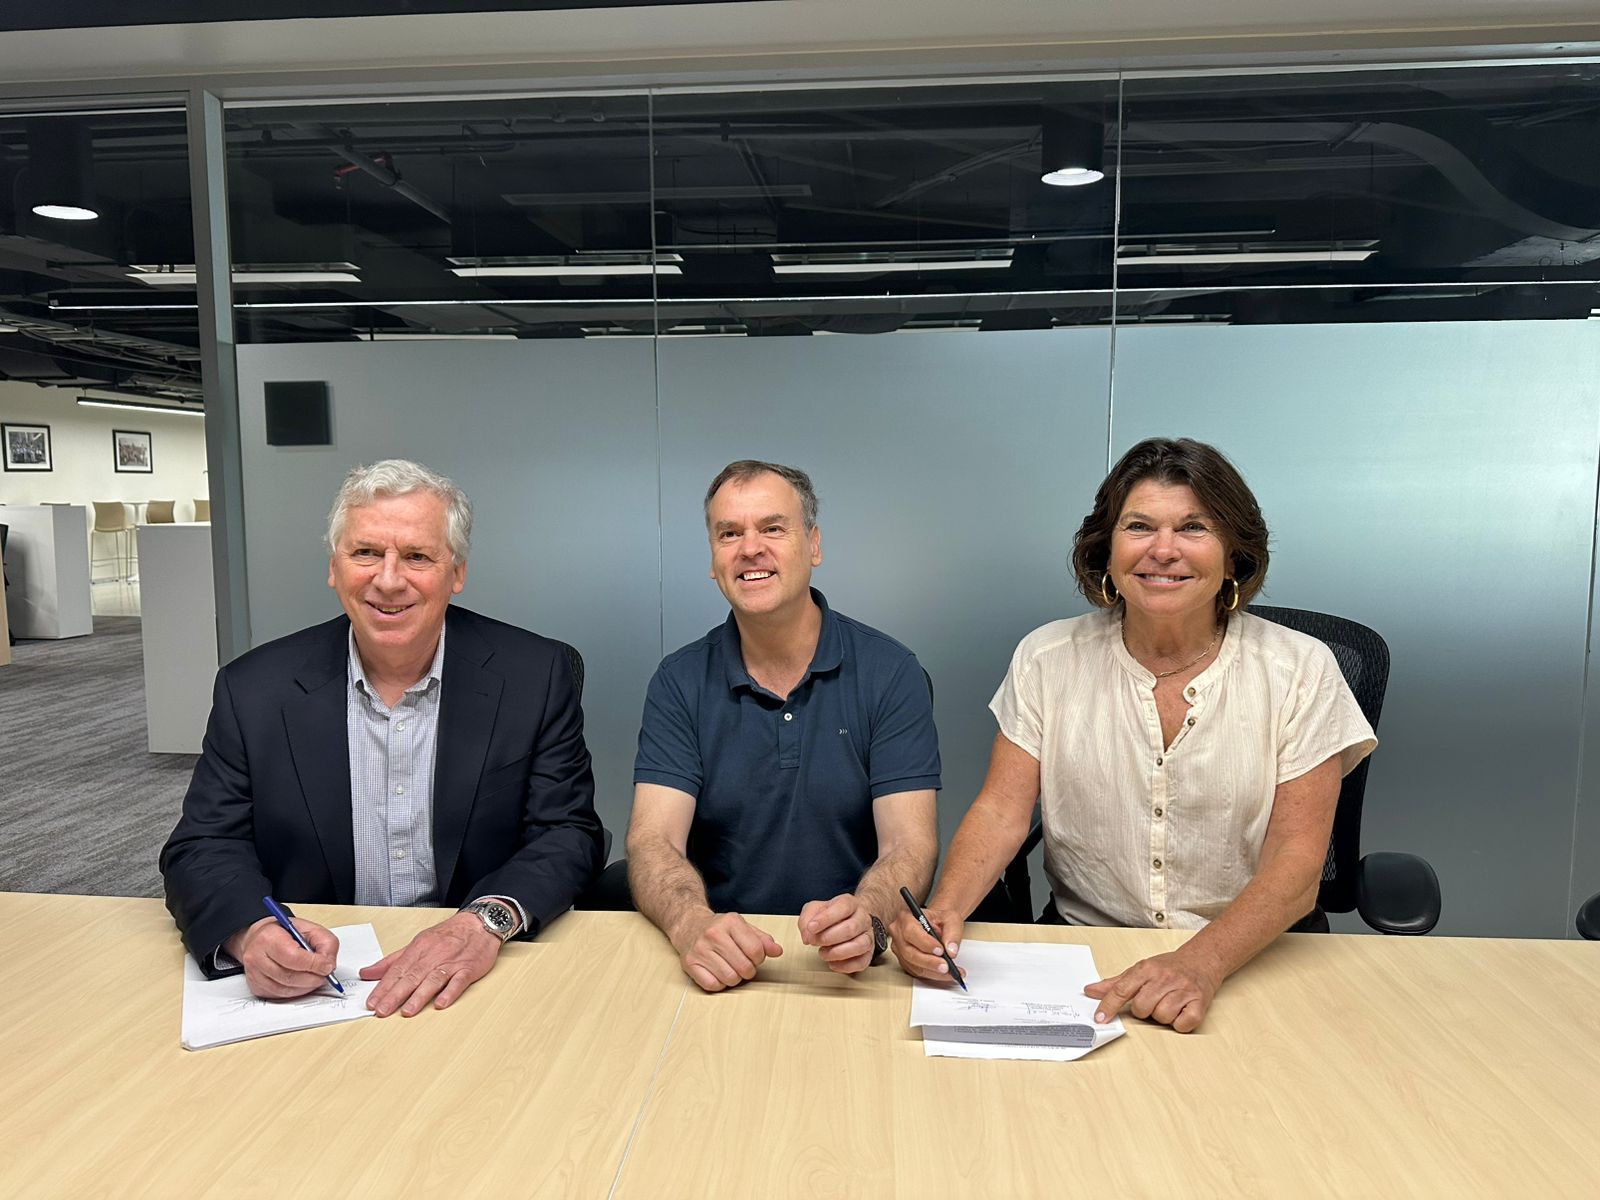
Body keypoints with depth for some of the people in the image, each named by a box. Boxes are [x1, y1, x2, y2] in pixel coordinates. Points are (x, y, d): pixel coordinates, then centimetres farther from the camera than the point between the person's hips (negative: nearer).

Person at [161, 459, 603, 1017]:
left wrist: (488, 920, -25)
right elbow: (203, 847, 1)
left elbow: (568, 834, -5)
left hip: (478, 980, -1)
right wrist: (251, 929, -22)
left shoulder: (535, 676, -4)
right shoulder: (254, 690, 0)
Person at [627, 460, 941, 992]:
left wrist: (866, 917, -31)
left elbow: (909, 844, -9)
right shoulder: (680, 682, 1)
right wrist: (693, 924, -29)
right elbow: (653, 840, -8)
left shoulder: (890, 673, -3)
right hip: (721, 966, 0)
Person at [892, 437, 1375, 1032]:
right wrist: (944, 910, -24)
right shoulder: (1048, 659, 0)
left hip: (1257, 954, 0)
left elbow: (1297, 860, -10)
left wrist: (1201, 962, -28)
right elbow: (1000, 811, -4)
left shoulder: (1300, 670, -4)